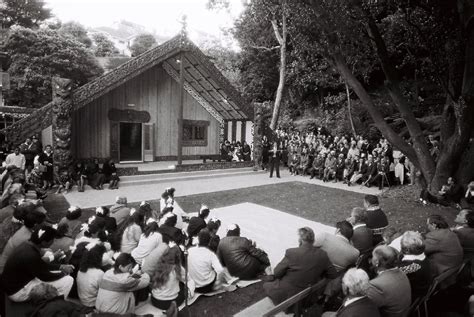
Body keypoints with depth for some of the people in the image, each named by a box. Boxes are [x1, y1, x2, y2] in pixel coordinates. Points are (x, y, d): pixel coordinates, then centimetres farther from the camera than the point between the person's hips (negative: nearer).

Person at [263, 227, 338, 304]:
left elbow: (277, 273, -15)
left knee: (266, 285, 22)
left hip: (286, 295, -5)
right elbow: (333, 275, -1)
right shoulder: (322, 255, -12)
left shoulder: (291, 252, -24)